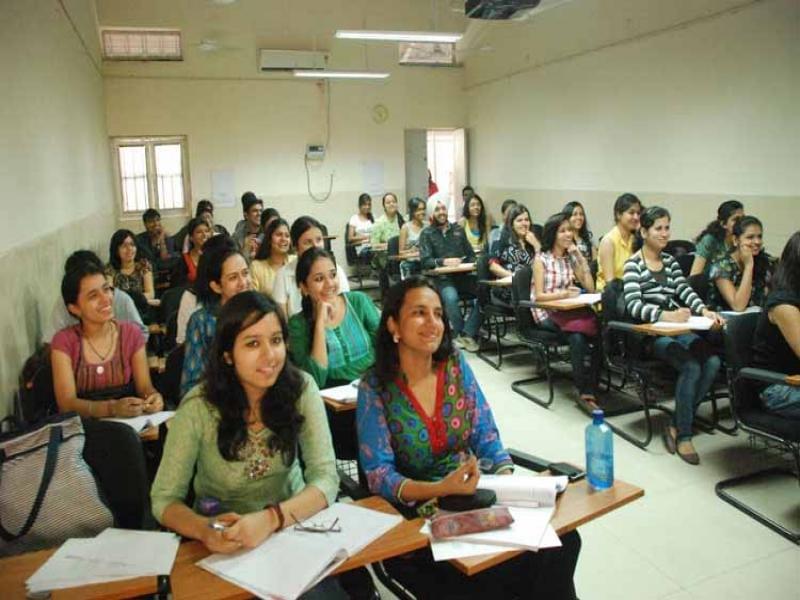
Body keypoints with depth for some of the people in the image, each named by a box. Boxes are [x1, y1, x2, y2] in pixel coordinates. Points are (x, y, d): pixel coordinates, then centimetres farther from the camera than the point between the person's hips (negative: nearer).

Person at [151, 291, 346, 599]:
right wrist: (205, 530, -33)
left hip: (293, 523, 1)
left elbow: (326, 479, -17)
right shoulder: (200, 407, -17)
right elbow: (164, 498, -12)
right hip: (225, 544, -1)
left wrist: (271, 518, -35)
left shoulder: (301, 388, -14)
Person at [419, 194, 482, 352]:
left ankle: (465, 334, -15)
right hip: (442, 278, -3)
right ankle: (468, 335, -15)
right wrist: (443, 261, -20)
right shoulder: (427, 234, 7)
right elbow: (425, 261, -5)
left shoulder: (458, 229, 19)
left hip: (463, 275, 3)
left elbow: (471, 254, 16)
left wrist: (465, 262, -6)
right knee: (450, 297, -34)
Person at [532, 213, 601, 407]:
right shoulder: (541, 259, -1)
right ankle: (584, 389, -22)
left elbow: (590, 288, 7)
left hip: (568, 310, 4)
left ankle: (589, 390, -25)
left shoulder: (571, 258, 15)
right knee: (578, 336, -34)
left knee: (595, 329, -28)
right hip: (546, 313, -4)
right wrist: (563, 293, -25)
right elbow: (539, 295, -9)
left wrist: (580, 257, 1)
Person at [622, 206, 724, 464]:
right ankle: (683, 435, -10)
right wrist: (666, 315, -34)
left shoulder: (670, 261, 19)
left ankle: (677, 426, -8)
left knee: (713, 361, -19)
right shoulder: (633, 265, -3)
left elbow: (685, 291, 5)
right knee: (691, 367, -27)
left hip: (678, 330, 6)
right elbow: (633, 305, -17)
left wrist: (704, 310, -16)